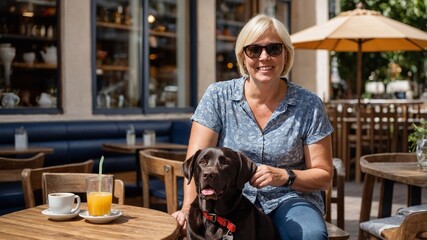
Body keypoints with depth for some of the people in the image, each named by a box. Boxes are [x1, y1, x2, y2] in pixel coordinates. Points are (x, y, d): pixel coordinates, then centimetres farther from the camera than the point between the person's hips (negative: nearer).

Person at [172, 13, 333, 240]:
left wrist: (285, 176, -19)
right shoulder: (218, 97, -3)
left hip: (290, 199, 1)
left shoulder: (309, 105, -3)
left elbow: (323, 175, 1)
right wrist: (189, 207, -27)